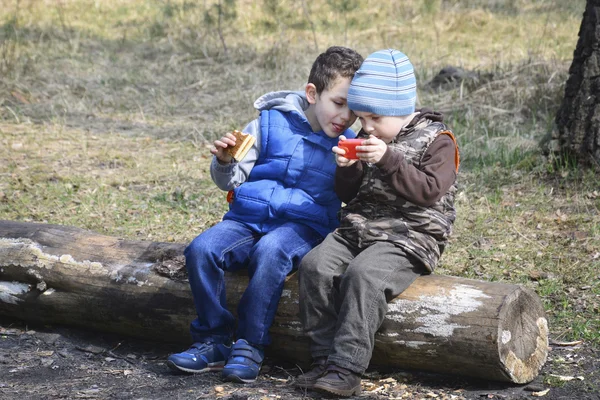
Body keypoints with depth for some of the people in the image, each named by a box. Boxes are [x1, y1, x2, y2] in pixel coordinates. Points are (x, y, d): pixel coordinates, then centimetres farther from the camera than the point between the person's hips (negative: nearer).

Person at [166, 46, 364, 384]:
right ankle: (214, 342, -11)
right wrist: (225, 161, -14)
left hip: (303, 226, -2)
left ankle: (250, 347, -24)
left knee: (270, 252, -36)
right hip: (249, 218, 2)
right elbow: (231, 180, 6)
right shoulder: (272, 123, 3)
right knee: (202, 249, -25)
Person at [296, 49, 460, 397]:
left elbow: (428, 190, -16)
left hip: (409, 237, -6)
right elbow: (348, 196, 18)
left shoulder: (437, 141, -1)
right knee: (315, 265, -19)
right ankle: (325, 358, -16)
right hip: (357, 229, 7)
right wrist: (347, 170, -4)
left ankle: (346, 368, -31)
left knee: (362, 274, -33)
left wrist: (388, 160, -22)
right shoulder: (368, 141, 17)